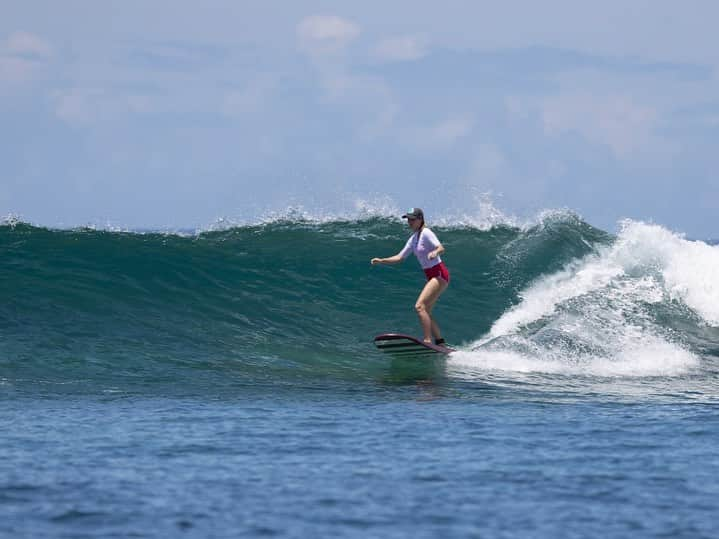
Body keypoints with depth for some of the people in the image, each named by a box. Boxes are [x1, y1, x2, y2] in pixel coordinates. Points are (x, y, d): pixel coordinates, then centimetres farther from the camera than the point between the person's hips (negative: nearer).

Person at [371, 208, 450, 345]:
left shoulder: (426, 233, -12)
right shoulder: (413, 239, 14)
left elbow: (441, 248, -25)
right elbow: (400, 257, 18)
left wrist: (435, 252, -47)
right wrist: (381, 261, 8)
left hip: (439, 274, -10)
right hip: (431, 277, 10)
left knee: (419, 306, -21)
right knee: (424, 313, 9)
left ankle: (428, 341, -27)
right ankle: (440, 342, 13)